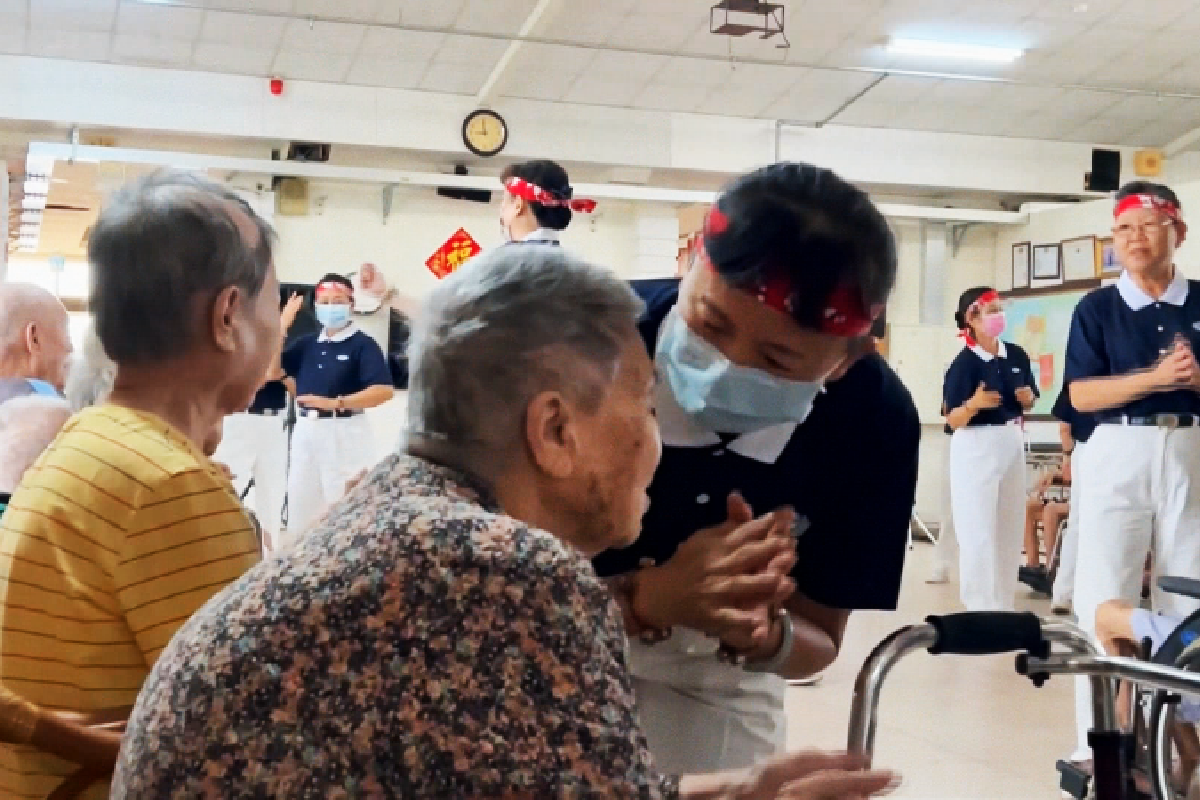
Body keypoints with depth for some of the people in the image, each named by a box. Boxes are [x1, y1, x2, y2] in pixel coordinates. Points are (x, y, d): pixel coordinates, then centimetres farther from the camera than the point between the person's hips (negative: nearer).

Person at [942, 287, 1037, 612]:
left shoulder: (1016, 355, 3)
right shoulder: (964, 363, -14)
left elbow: (1028, 402, 17)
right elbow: (953, 420, -15)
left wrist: (1027, 398, -5)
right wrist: (974, 404, -34)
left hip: (1012, 444, 7)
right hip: (976, 448, -7)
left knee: (1010, 527, 13)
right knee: (979, 531, -5)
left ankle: (1004, 604, 25)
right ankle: (982, 605, 4)